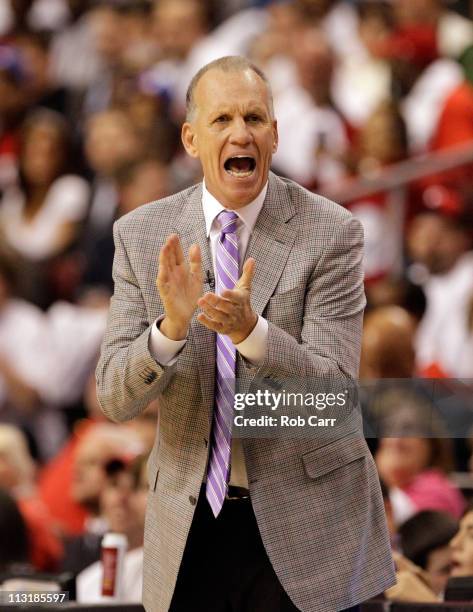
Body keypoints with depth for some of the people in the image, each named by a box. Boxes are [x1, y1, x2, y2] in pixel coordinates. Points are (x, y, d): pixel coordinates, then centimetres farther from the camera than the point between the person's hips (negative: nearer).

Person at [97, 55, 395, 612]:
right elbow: (115, 399, -6)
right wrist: (172, 325, -25)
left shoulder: (331, 233, -9)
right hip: (188, 522, 2)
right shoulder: (140, 234, -1)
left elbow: (333, 390, -15)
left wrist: (249, 330, -32)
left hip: (304, 524, -2)